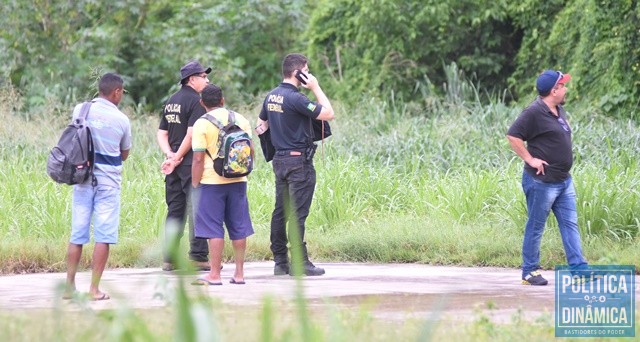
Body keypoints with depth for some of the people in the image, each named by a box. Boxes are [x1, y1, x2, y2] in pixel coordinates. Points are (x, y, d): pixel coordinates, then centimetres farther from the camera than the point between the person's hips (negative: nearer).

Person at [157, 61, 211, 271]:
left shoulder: (171, 102, 15)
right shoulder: (196, 101, -10)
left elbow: (162, 134, 12)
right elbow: (191, 134, -18)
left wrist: (170, 155, -1)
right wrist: (177, 158, -10)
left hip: (174, 166, 8)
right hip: (192, 164, -8)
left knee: (174, 211, 10)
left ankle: (169, 258, 10)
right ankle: (198, 257, -3)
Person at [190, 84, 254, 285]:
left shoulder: (201, 124, -7)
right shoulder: (240, 120, 6)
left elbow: (198, 159, -10)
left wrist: (195, 185, -4)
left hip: (212, 181, -4)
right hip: (238, 181, 4)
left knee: (213, 230, -1)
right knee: (238, 228, 9)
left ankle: (214, 275, -2)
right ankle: (239, 273, 11)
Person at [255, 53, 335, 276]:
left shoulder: (271, 97, 10)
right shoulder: (295, 98, -18)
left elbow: (261, 125, 23)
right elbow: (328, 114, -16)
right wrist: (316, 88, -9)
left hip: (279, 159, 9)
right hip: (299, 161, -9)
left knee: (281, 211, 10)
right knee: (298, 213, -7)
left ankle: (280, 262, 13)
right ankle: (300, 263, -8)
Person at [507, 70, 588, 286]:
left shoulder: (559, 111, 13)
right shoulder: (534, 112, -16)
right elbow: (513, 136, -19)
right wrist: (530, 159, -19)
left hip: (563, 180, 9)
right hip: (542, 181, -9)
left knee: (570, 224, 7)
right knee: (536, 227, 1)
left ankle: (579, 268, 8)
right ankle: (530, 271, 10)